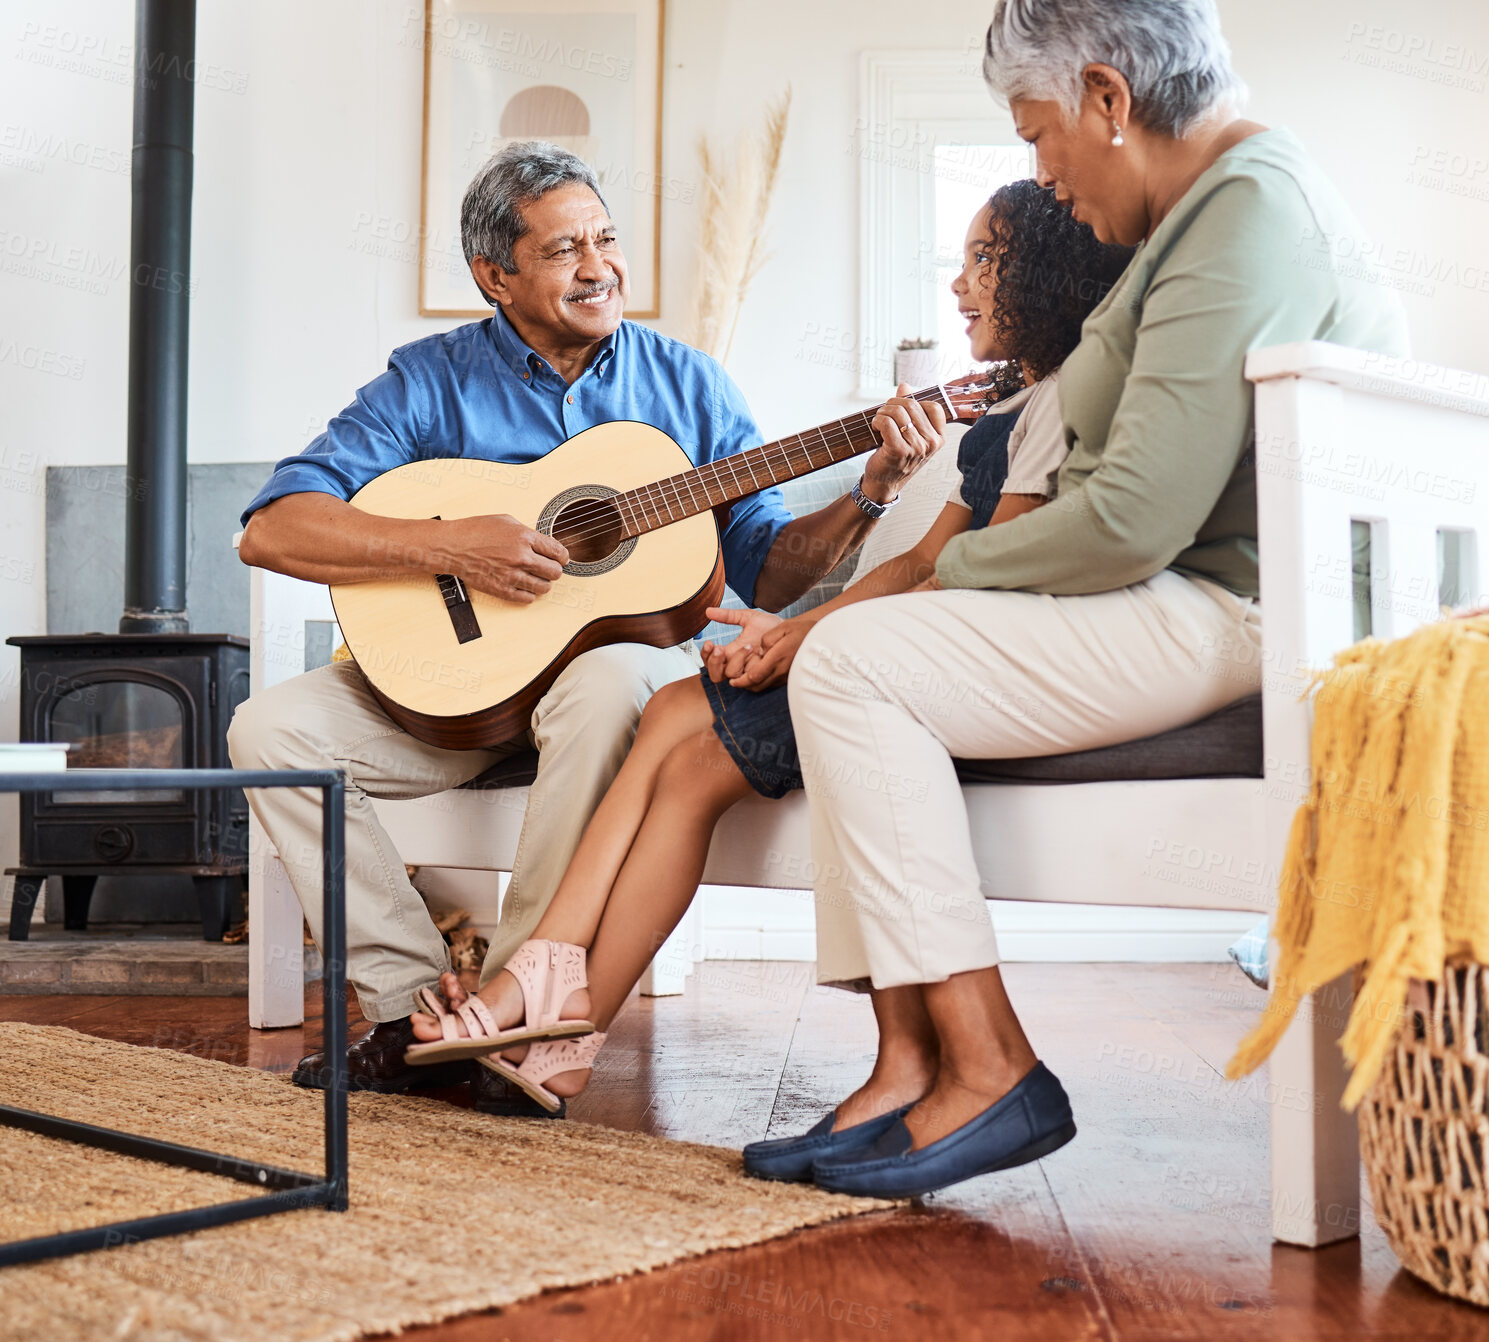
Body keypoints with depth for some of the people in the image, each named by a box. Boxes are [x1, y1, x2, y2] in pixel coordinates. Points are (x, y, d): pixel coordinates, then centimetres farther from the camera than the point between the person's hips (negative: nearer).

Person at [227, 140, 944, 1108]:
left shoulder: (687, 384, 5)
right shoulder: (429, 382, -1)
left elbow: (766, 573, 4)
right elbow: (271, 531, -11)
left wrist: (869, 497, -13)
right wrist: (448, 544, -22)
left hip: (644, 653, -1)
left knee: (607, 684, -37)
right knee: (272, 727, -18)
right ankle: (416, 1006, -11)